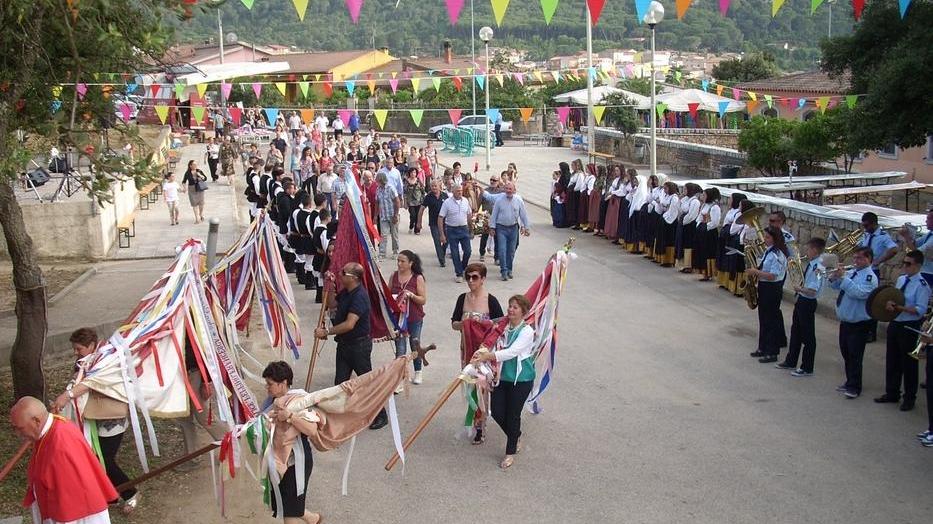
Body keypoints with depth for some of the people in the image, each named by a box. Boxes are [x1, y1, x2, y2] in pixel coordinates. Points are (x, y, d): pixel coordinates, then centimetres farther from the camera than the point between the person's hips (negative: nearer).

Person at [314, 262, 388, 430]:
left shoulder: (359, 297, -25)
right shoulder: (345, 292, 5)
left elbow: (349, 324, -33)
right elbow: (331, 305, 21)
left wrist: (326, 332, -27)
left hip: (359, 345, -9)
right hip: (344, 343, 9)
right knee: (340, 382, 11)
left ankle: (380, 416, 16)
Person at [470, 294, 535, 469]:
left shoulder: (527, 331, -16)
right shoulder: (503, 328, 2)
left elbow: (512, 352, -27)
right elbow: (495, 349, 3)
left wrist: (488, 356, -36)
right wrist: (482, 354, -19)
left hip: (521, 379, -6)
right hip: (502, 376, 6)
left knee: (513, 414, 3)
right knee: (497, 412, 6)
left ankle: (510, 452, 21)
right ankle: (516, 438, 34)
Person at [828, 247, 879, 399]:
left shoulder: (870, 277, -14)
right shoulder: (851, 272, 8)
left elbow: (859, 293, -29)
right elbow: (835, 285, 12)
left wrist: (843, 278, -27)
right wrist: (835, 276, -8)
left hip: (859, 323, -8)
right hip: (845, 321, 8)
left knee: (855, 356, -2)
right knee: (846, 353, 17)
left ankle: (854, 387, 6)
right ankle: (850, 382, 30)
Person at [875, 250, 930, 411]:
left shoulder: (922, 285, -16)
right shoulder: (901, 279, 6)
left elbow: (920, 310, -20)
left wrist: (899, 307, -25)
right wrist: (889, 304, -8)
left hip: (910, 327, -7)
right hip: (895, 324, 7)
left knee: (908, 363, 6)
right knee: (892, 360, 16)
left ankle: (909, 398, 21)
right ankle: (891, 393, 32)